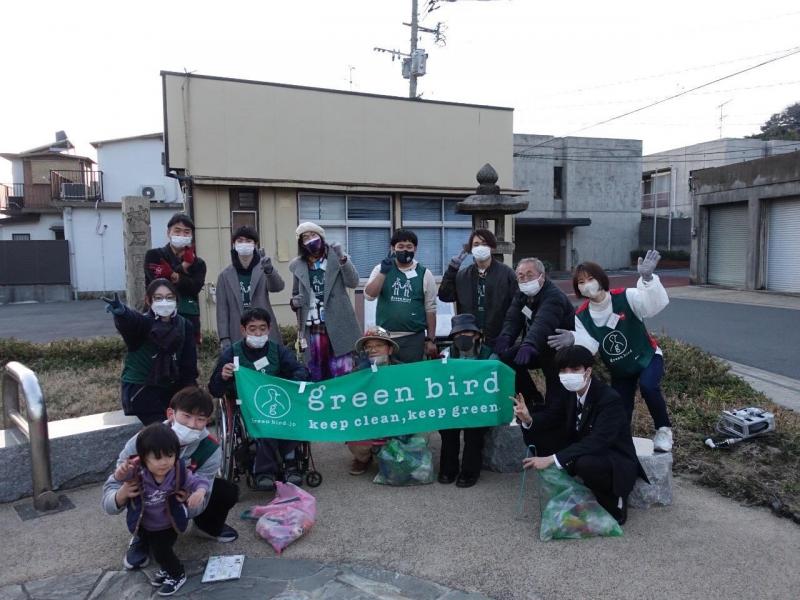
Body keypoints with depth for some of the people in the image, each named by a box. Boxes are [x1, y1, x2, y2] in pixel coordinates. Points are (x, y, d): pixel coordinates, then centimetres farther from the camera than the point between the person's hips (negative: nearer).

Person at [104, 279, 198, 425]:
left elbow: (189, 366, 1)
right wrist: (121, 312, -61)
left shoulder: (184, 326, -1)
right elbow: (130, 320, -39)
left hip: (171, 387, 5)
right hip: (139, 388, -5)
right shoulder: (143, 324, -14)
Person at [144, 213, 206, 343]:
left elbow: (195, 287, -7)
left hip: (189, 320, 2)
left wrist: (174, 276, -21)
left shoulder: (198, 263, 14)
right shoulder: (153, 256, 9)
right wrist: (183, 267, -3)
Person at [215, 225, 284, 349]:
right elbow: (222, 308, 5)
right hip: (238, 336, 1)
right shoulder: (225, 275, 7)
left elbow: (278, 286, -19)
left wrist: (269, 270, -40)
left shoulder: (263, 269, 3)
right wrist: (224, 337, -4)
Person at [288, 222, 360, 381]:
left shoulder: (336, 257, 3)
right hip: (313, 328, 3)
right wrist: (294, 302, -1)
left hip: (338, 326, -2)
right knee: (316, 375, 9)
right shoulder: (298, 265, 10)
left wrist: (343, 259, -19)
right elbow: (295, 295, 21)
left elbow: (353, 283, -8)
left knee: (342, 374, -3)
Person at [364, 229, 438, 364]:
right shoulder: (381, 269, 6)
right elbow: (369, 295, -6)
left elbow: (430, 309, 4)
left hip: (413, 338, -1)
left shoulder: (424, 274, 3)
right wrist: (383, 272, -16)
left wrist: (430, 339, 1)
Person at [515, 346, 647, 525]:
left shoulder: (610, 399, -26)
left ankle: (613, 500, -7)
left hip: (617, 464, -7)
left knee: (585, 463, -38)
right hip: (582, 451, 7)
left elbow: (596, 442, -36)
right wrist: (528, 419, -26)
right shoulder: (569, 392, -5)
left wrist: (552, 459, -42)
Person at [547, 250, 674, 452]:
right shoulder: (582, 316, -13)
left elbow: (656, 304, -42)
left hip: (647, 358, -4)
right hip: (619, 369, 4)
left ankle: (664, 429, -8)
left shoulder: (625, 297, -25)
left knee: (648, 386, -33)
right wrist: (573, 340, -47)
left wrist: (647, 278, -61)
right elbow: (589, 346, -23)